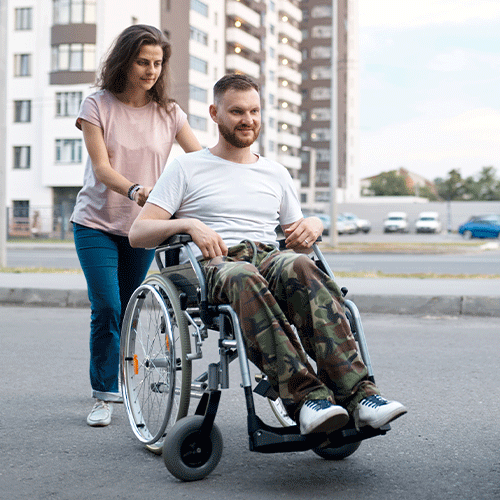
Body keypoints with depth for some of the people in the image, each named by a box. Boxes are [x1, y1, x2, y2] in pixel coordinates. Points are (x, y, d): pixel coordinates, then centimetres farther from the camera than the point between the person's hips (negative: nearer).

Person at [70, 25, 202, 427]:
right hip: (97, 223, -2)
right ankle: (105, 394, -3)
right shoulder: (98, 106, -6)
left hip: (143, 227, 3)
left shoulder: (168, 112, 1)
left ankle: (117, 379, 31)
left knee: (128, 311, 10)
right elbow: (101, 167, -16)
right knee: (106, 309, -13)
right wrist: (136, 190, -35)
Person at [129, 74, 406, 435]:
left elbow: (298, 243, 28)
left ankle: (357, 393, -47)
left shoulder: (276, 174, 26)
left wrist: (314, 225, 4)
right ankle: (305, 397, -52)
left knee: (298, 265, -36)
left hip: (268, 257, 3)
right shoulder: (187, 168, 14)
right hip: (213, 265, -2)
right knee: (245, 279, -41)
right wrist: (188, 223, -13)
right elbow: (137, 233, 5)